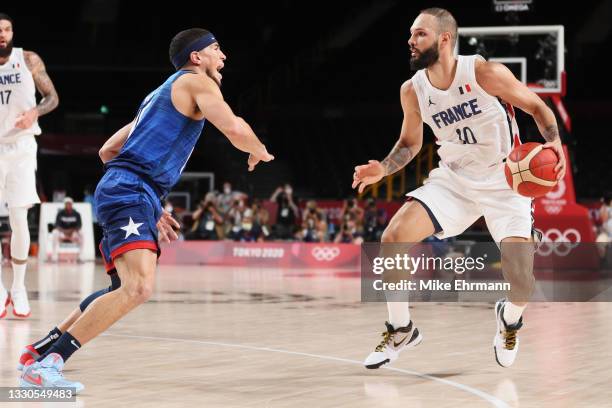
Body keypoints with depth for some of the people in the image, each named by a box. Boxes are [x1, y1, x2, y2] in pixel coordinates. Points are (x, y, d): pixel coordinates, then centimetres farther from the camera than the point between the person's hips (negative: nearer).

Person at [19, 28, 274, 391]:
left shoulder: (161, 94, 29)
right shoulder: (196, 81, 2)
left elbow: (109, 150, 32)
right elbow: (235, 130, -15)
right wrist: (258, 151, 9)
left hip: (120, 191, 10)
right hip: (131, 193, -10)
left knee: (124, 290, 22)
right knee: (139, 288, -25)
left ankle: (40, 351, 27)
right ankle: (47, 364, -26)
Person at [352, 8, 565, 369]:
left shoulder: (486, 73, -20)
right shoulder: (412, 91, -6)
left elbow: (537, 107, -8)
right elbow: (410, 142, 11)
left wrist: (554, 143, -26)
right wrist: (383, 169, -7)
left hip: (506, 181, -4)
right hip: (454, 180, 4)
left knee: (521, 281, -16)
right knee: (393, 238, -16)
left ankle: (510, 319, 24)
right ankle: (401, 330, 3)